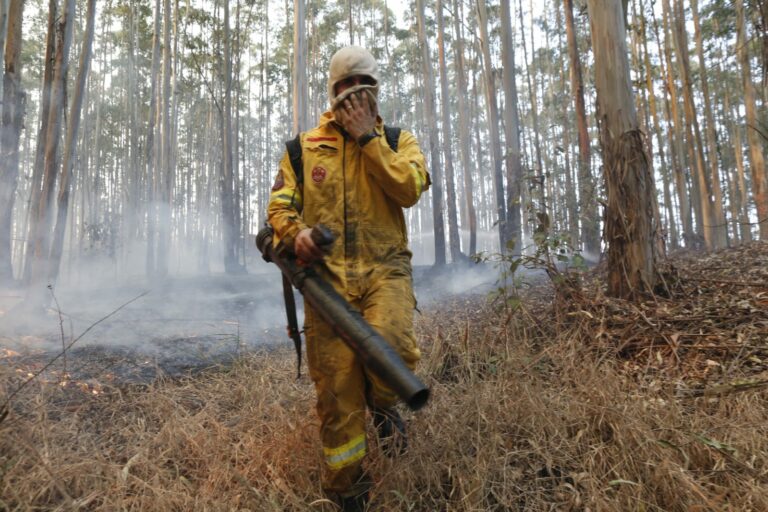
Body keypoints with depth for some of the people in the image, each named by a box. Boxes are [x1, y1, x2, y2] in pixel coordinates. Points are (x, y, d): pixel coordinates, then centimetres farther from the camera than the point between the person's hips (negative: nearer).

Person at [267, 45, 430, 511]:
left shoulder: (397, 140, 13)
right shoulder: (305, 146, 15)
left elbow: (409, 189, -6)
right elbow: (279, 204, 10)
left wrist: (367, 137, -4)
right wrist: (294, 231, -13)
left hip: (384, 268, 0)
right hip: (327, 273, 1)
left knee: (391, 343, -30)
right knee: (335, 389, 1)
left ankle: (383, 405, 8)